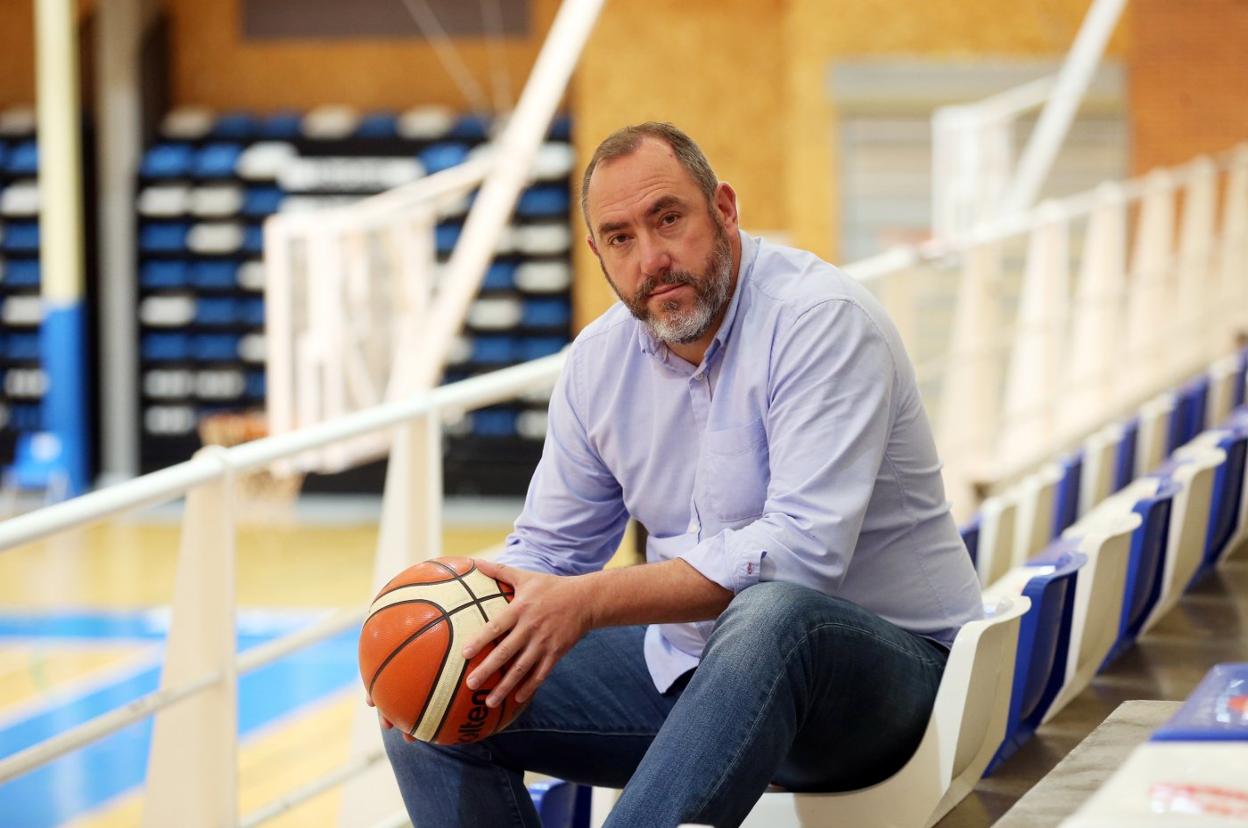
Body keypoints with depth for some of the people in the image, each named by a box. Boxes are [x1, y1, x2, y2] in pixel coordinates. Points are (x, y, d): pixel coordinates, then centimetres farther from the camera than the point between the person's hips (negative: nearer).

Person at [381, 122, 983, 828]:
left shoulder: (822, 319, -17)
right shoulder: (600, 359, 5)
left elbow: (803, 548, -28)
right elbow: (551, 549, 14)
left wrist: (589, 602, -30)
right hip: (687, 664, 7)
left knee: (769, 614, -42)